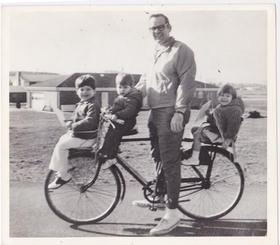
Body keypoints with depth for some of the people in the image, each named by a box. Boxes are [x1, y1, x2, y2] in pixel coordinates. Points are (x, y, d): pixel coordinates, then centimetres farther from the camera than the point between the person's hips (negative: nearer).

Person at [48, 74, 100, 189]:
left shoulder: (93, 105, -18)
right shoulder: (81, 104, 15)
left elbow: (89, 121, -31)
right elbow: (76, 118, 25)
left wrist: (74, 126, -26)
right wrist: (70, 123, 5)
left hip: (86, 138, -10)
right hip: (77, 134, 10)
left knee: (62, 145, -13)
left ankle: (64, 175, -3)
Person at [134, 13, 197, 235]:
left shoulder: (181, 50, -9)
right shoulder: (155, 51, 18)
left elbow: (186, 83, -16)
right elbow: (146, 79, 25)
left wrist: (179, 112, -21)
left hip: (172, 113, -8)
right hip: (156, 112, 9)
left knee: (170, 161, -8)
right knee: (157, 157, 17)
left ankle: (172, 212, -2)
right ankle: (159, 196, 33)